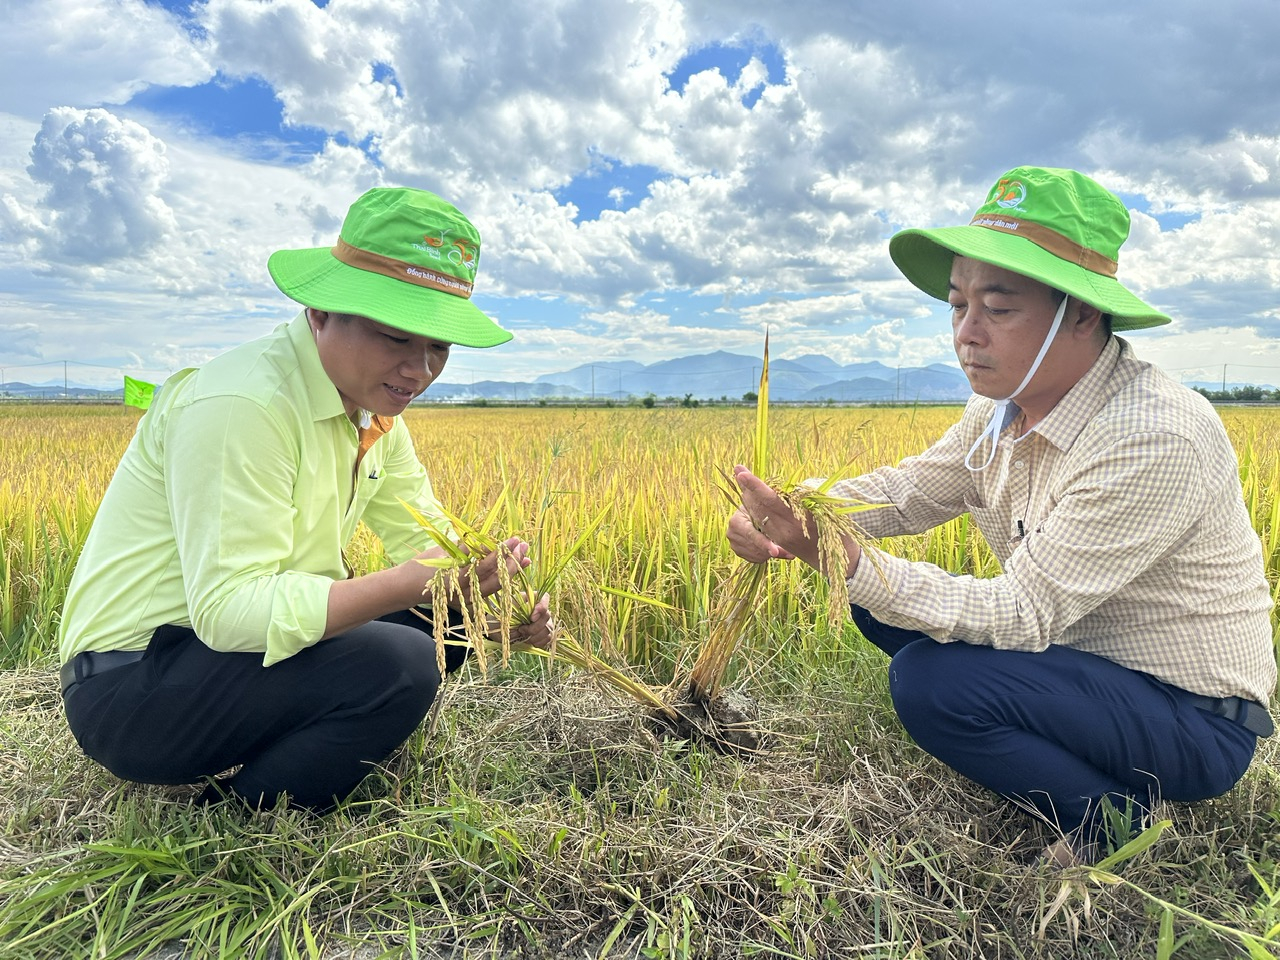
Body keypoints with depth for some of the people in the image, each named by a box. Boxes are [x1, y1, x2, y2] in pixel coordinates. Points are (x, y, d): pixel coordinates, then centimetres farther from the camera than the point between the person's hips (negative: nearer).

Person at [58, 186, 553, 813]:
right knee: (399, 664, -28)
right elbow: (228, 608, -30)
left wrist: (499, 600, -18)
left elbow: (428, 541, 3)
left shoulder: (373, 407, 3)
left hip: (235, 646, 9)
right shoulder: (243, 404, -25)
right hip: (131, 682, -8)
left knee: (455, 621, 0)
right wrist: (417, 580, -37)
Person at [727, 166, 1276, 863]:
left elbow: (1025, 614, -31)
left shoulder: (1153, 439, -31)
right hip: (1076, 645, 8)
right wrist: (798, 513, -21)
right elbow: (911, 489, 0)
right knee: (877, 601, -1)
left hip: (1192, 721, -7)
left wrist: (845, 560, -41)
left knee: (930, 680, -28)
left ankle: (1114, 818, -2)